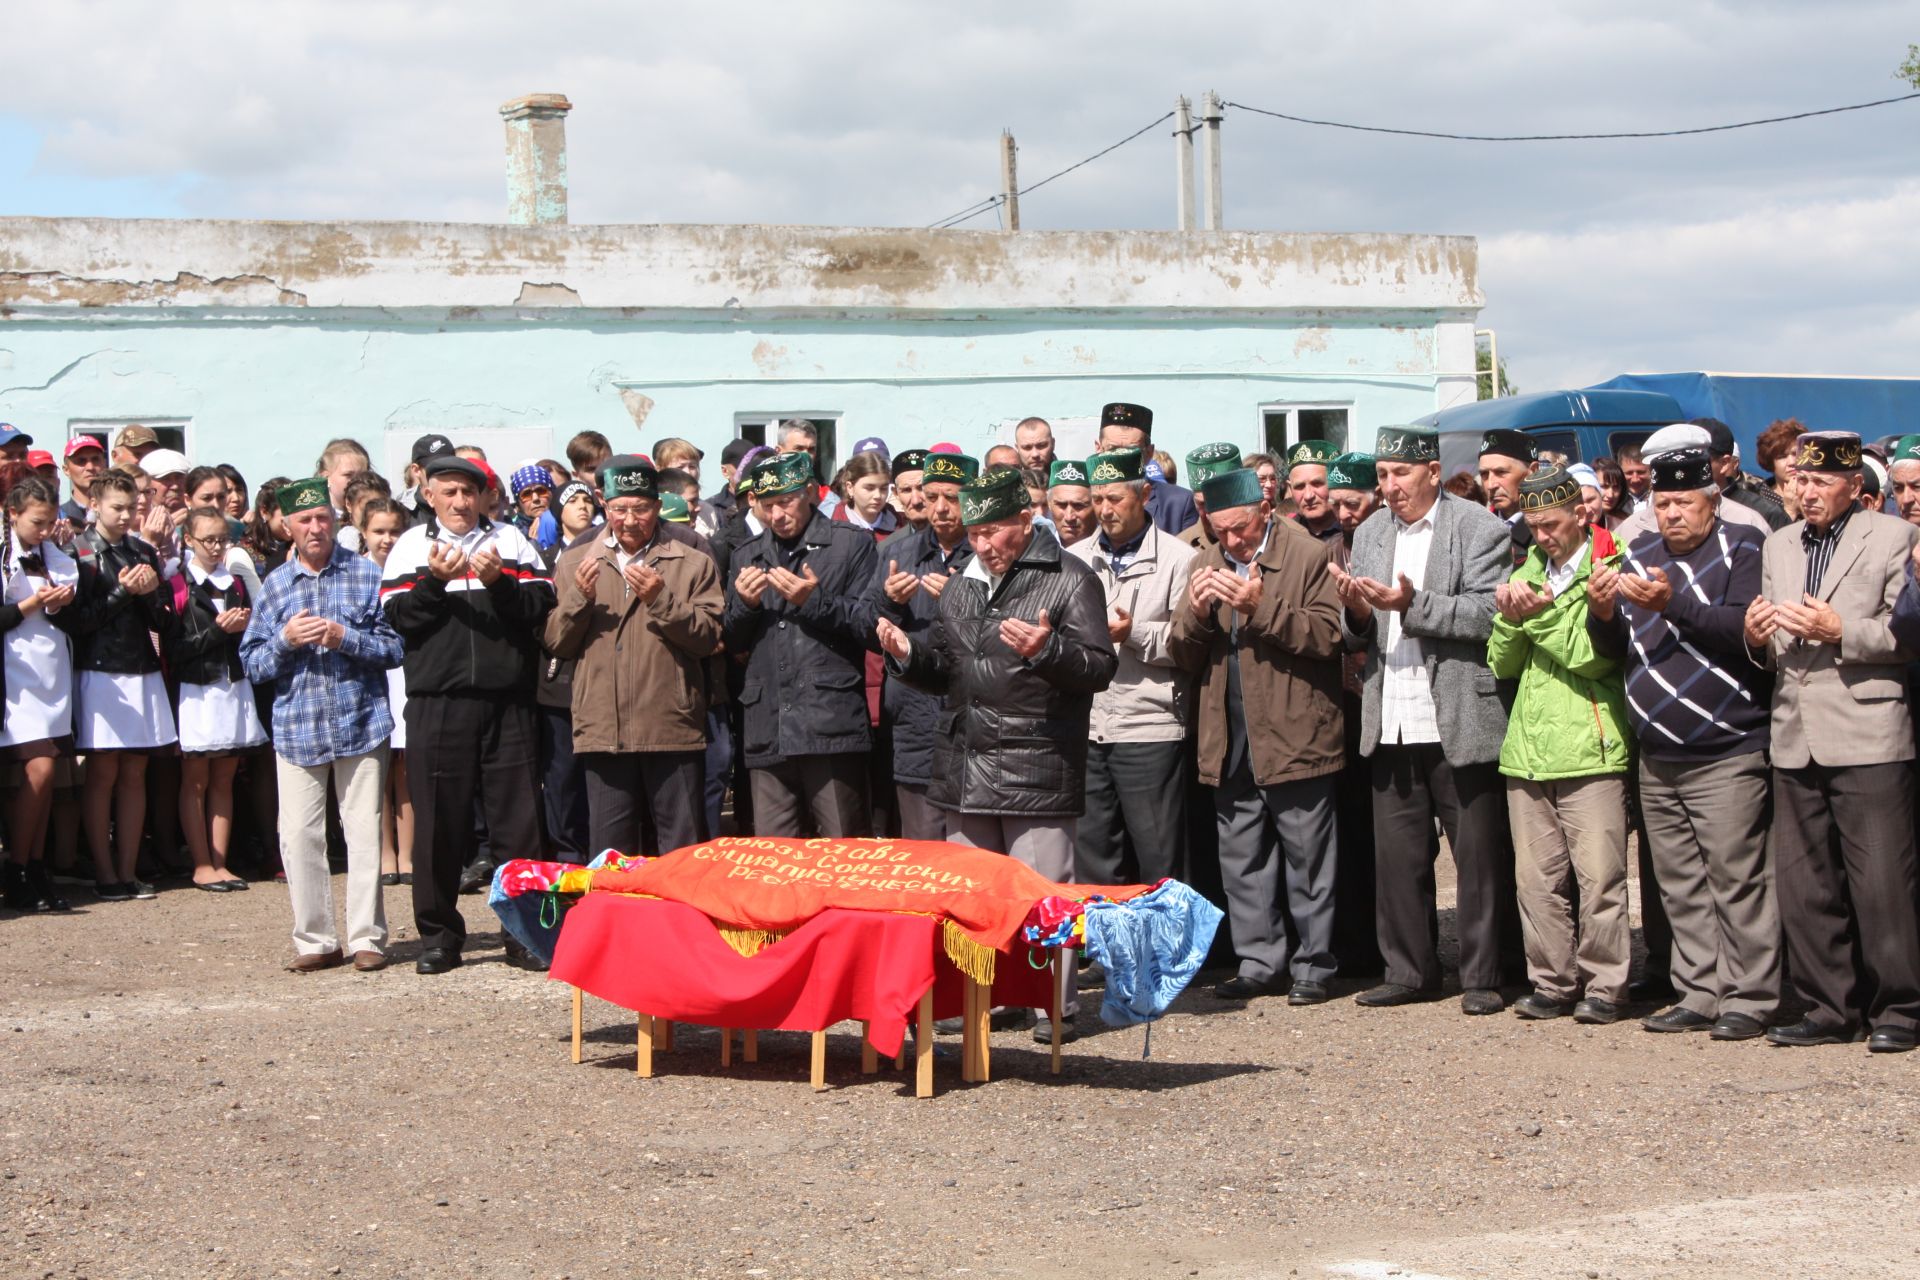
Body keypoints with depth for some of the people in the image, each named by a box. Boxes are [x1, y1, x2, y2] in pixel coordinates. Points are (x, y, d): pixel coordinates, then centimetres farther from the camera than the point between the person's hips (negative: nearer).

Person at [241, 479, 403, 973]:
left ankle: (367, 937, 9)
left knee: (364, 832, 0)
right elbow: (252, 663, 7)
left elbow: (394, 646, -1)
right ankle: (315, 940, 10)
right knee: (298, 835, 0)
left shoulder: (366, 574, 3)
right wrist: (285, 640, -11)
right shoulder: (275, 584, 8)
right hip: (297, 727, 2)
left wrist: (346, 639, -15)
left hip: (361, 723, -2)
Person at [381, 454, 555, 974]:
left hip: (506, 701, 0)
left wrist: (499, 582, -13)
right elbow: (396, 617, -1)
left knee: (518, 818, 0)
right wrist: (436, 581, -14)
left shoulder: (510, 540, 11)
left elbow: (542, 605, 2)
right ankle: (439, 935, 12)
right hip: (437, 702, 0)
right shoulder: (411, 546, 10)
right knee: (439, 820, 2)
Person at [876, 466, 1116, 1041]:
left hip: (1038, 771, -7)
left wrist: (1046, 651, -27)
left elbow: (1100, 667, -11)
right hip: (967, 771, 7)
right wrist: (909, 654, 5)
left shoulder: (1068, 580, -3)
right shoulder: (962, 587, 18)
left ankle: (1055, 1006, 4)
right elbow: (946, 668, 25)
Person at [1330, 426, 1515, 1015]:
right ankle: (1409, 971, 21)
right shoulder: (1370, 534, 14)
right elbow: (1356, 636, 12)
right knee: (1397, 856, 10)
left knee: (1479, 857, 2)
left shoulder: (1480, 529, -4)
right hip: (1392, 722, 5)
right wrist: (1356, 614, -10)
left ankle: (1483, 977, 11)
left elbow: (1487, 613, -16)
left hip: (1461, 722, -5)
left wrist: (1413, 604, -24)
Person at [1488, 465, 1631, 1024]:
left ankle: (1605, 987, 1)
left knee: (1598, 877, -7)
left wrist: (1540, 613, -14)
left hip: (1588, 749, -6)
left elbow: (1596, 656, -12)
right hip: (1528, 749, 6)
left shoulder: (1609, 570, -1)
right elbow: (1502, 665, 15)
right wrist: (1511, 620, -3)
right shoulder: (1526, 575, 18)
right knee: (1537, 878, 5)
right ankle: (1553, 983, 13)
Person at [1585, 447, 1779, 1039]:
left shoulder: (1742, 548, -2)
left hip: (1726, 753, -6)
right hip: (1657, 760, 6)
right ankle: (1700, 996, 15)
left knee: (1736, 879, -8)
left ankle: (1749, 1000, -2)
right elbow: (1614, 651, 13)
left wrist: (1672, 604, -25)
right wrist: (1602, 615, -8)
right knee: (1679, 886, 9)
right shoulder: (1640, 555, 15)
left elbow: (1747, 630, -17)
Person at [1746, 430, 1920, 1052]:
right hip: (1796, 741, 6)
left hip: (1868, 737, -6)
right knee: (1802, 885, 6)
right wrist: (1756, 637, -2)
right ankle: (1829, 1009, 15)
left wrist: (1841, 632, -18)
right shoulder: (1777, 546, 18)